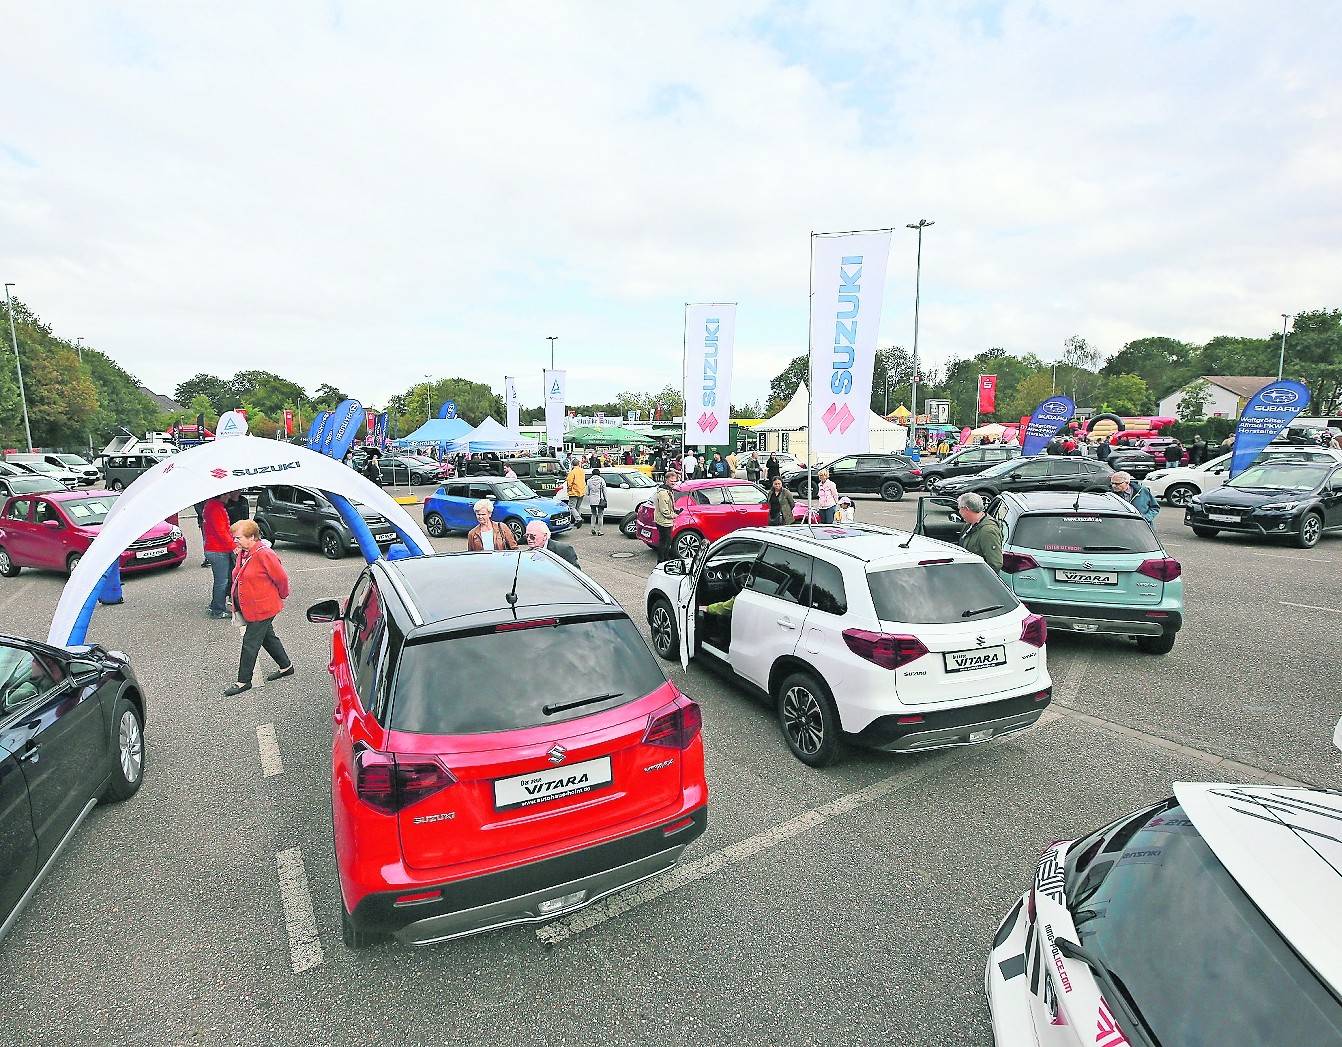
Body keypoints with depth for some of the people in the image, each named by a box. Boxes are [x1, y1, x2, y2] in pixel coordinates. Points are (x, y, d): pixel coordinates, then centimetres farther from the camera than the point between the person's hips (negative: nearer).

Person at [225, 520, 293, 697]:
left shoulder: (264, 554, -23)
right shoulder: (243, 552, 6)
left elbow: (281, 578, -17)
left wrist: (282, 596, -2)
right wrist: (237, 604, 18)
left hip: (261, 608, -9)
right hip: (248, 607, 9)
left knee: (250, 643, -1)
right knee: (267, 637, 19)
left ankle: (244, 682, 11)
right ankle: (286, 666, 34)